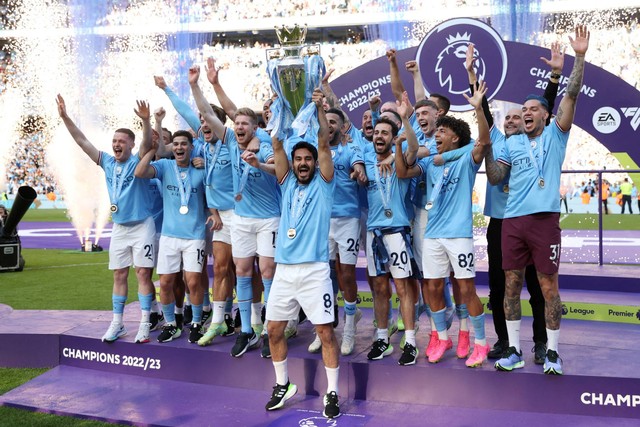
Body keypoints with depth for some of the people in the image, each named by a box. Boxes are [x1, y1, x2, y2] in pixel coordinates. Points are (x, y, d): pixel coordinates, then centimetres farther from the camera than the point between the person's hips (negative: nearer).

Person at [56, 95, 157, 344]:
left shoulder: (137, 162, -9)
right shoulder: (107, 162, 4)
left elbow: (147, 143, -28)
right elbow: (82, 141, 4)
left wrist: (146, 120, -46)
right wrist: (65, 117, -3)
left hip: (142, 226, -5)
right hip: (119, 228, 5)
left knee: (143, 274, -4)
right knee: (119, 275, 9)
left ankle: (145, 324, 2)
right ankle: (117, 324, 17)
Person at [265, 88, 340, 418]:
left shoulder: (323, 184, 5)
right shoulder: (287, 184, 14)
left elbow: (324, 145, -6)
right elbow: (277, 147, 5)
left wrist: (319, 109, -11)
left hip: (314, 270, -4)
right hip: (284, 270, 4)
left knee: (325, 331, -2)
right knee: (274, 329, 8)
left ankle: (332, 393, 10)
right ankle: (283, 385, 26)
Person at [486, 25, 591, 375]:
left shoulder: (555, 135, 8)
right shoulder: (512, 143, 16)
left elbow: (571, 95, -1)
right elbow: (495, 177, 9)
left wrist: (580, 57, -8)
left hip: (544, 218, -3)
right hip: (512, 220, 3)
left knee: (549, 286, 1)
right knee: (511, 284, 5)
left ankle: (552, 352, 11)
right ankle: (514, 351, 15)